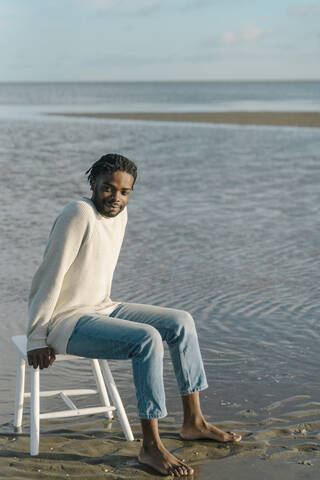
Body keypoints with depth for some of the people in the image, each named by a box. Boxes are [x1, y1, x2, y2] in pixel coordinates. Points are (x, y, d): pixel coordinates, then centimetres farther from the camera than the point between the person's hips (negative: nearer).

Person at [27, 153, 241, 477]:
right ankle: (151, 447, -21)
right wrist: (37, 339, -19)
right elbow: (49, 277, -21)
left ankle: (193, 421, 11)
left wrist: (107, 311, 17)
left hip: (101, 309, 9)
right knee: (147, 338, -29)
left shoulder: (120, 214, 6)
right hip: (66, 322, -9)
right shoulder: (80, 213, -21)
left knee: (181, 322, 4)